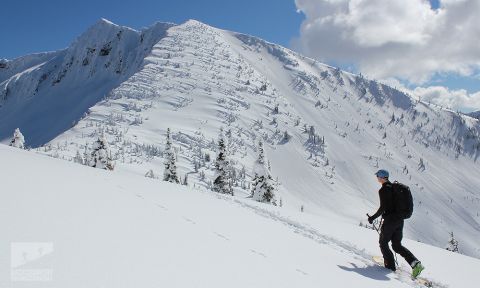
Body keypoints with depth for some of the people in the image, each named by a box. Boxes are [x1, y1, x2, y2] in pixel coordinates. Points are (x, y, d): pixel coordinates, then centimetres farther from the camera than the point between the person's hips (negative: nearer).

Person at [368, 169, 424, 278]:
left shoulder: (383, 190, -14)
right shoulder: (395, 187, 12)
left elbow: (383, 207, -18)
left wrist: (373, 217, -9)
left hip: (390, 220, -8)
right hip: (400, 219, 8)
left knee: (383, 243, 10)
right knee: (397, 245, 14)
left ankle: (390, 266, 9)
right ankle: (415, 263, -2)